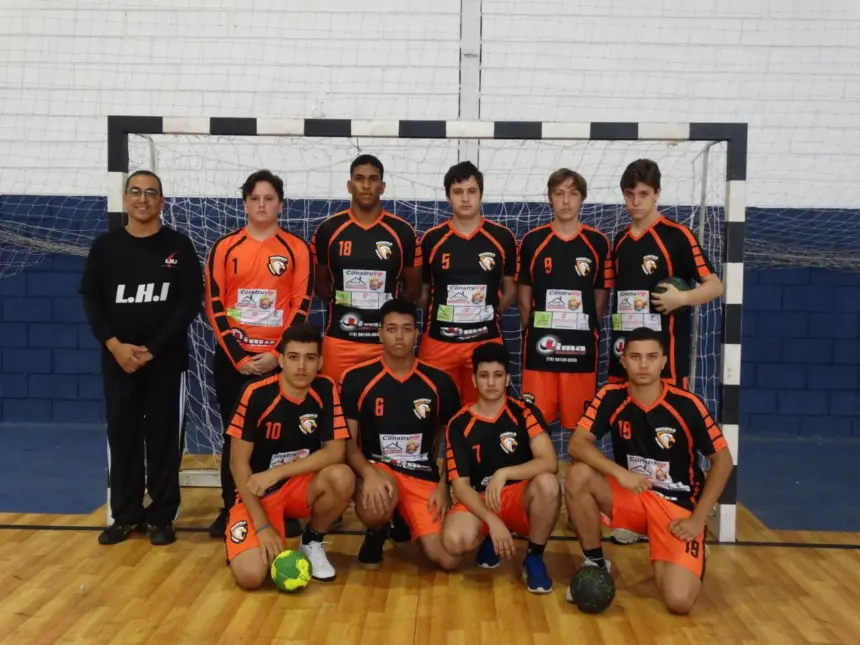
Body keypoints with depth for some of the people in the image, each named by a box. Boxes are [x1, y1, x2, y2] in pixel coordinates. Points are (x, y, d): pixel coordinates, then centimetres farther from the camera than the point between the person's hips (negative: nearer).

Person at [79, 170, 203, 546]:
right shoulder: (105, 246, 7)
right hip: (117, 359, 2)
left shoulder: (178, 246, 1)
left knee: (163, 437, 2)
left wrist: (153, 348, -12)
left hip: (166, 359, -2)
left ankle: (161, 516, 13)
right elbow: (91, 299, 4)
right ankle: (125, 515, 19)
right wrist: (115, 345, -11)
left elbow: (191, 302, -5)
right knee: (122, 436, 7)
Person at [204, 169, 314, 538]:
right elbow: (214, 304, 1)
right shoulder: (224, 247, 5)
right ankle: (230, 508, 18)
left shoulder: (297, 249, 2)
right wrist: (237, 355, -7)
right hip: (233, 358, 1)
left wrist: (278, 354, -11)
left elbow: (302, 306, -2)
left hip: (278, 358, -1)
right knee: (234, 434, 7)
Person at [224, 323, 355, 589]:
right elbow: (238, 463, -14)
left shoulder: (326, 390, -9)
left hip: (302, 485, 3)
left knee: (342, 477, -30)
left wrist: (278, 472, -23)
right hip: (257, 492, -2)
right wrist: (262, 525, -19)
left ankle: (312, 542, 0)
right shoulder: (257, 394, -17)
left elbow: (336, 451, -14)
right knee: (250, 576, -24)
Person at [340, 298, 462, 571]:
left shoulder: (439, 382, 1)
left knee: (448, 560, -14)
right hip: (377, 467, -2)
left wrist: (443, 486, -2)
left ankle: (405, 521, 22)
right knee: (376, 505, -39)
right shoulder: (356, 379, -5)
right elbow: (348, 442, -5)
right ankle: (376, 536, 2)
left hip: (424, 475, 2)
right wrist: (369, 474, -25)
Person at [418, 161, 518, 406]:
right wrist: (437, 317, 2)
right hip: (439, 342, 0)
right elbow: (421, 290, 10)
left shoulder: (502, 237, 0)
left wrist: (490, 313, 2)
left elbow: (510, 288, 10)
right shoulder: (431, 239, 1)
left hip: (486, 342, 0)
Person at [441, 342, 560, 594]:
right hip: (478, 500, 1)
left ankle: (534, 559, -9)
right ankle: (489, 540, 8)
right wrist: (493, 521, -25)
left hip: (520, 497, 0)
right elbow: (460, 486, -10)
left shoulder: (524, 412, -6)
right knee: (455, 540, -32)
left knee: (547, 483, -35)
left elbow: (550, 462, -19)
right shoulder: (459, 425, -5)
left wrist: (503, 474, -32)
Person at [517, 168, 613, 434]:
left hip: (581, 349, 0)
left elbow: (601, 298, 8)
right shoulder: (532, 241, 3)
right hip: (540, 347, 0)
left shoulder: (598, 242, 3)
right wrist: (535, 331, 0)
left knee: (580, 423, 7)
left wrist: (587, 331, 2)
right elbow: (524, 296, 6)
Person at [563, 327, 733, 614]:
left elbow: (722, 460, -6)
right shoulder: (611, 397, -9)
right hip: (630, 495, 2)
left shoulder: (686, 405, -15)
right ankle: (595, 562, -4)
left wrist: (697, 518, -10)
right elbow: (577, 444, -17)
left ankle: (663, 561, 17)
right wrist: (620, 473, -33)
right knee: (578, 477, -28)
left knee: (679, 601, -21)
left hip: (678, 504, -2)